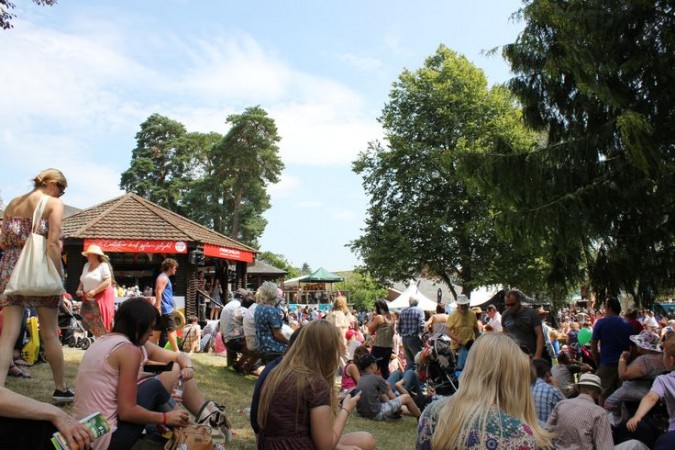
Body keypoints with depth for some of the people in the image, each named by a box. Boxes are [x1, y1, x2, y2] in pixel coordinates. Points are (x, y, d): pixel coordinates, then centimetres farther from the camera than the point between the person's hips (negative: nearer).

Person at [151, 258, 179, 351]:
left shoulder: (164, 277, 20)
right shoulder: (163, 278, -12)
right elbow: (158, 293, -22)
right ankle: (176, 352, -4)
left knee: (157, 331, 8)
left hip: (162, 310, 10)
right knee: (171, 331, -6)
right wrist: (158, 307, -27)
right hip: (165, 309, -10)